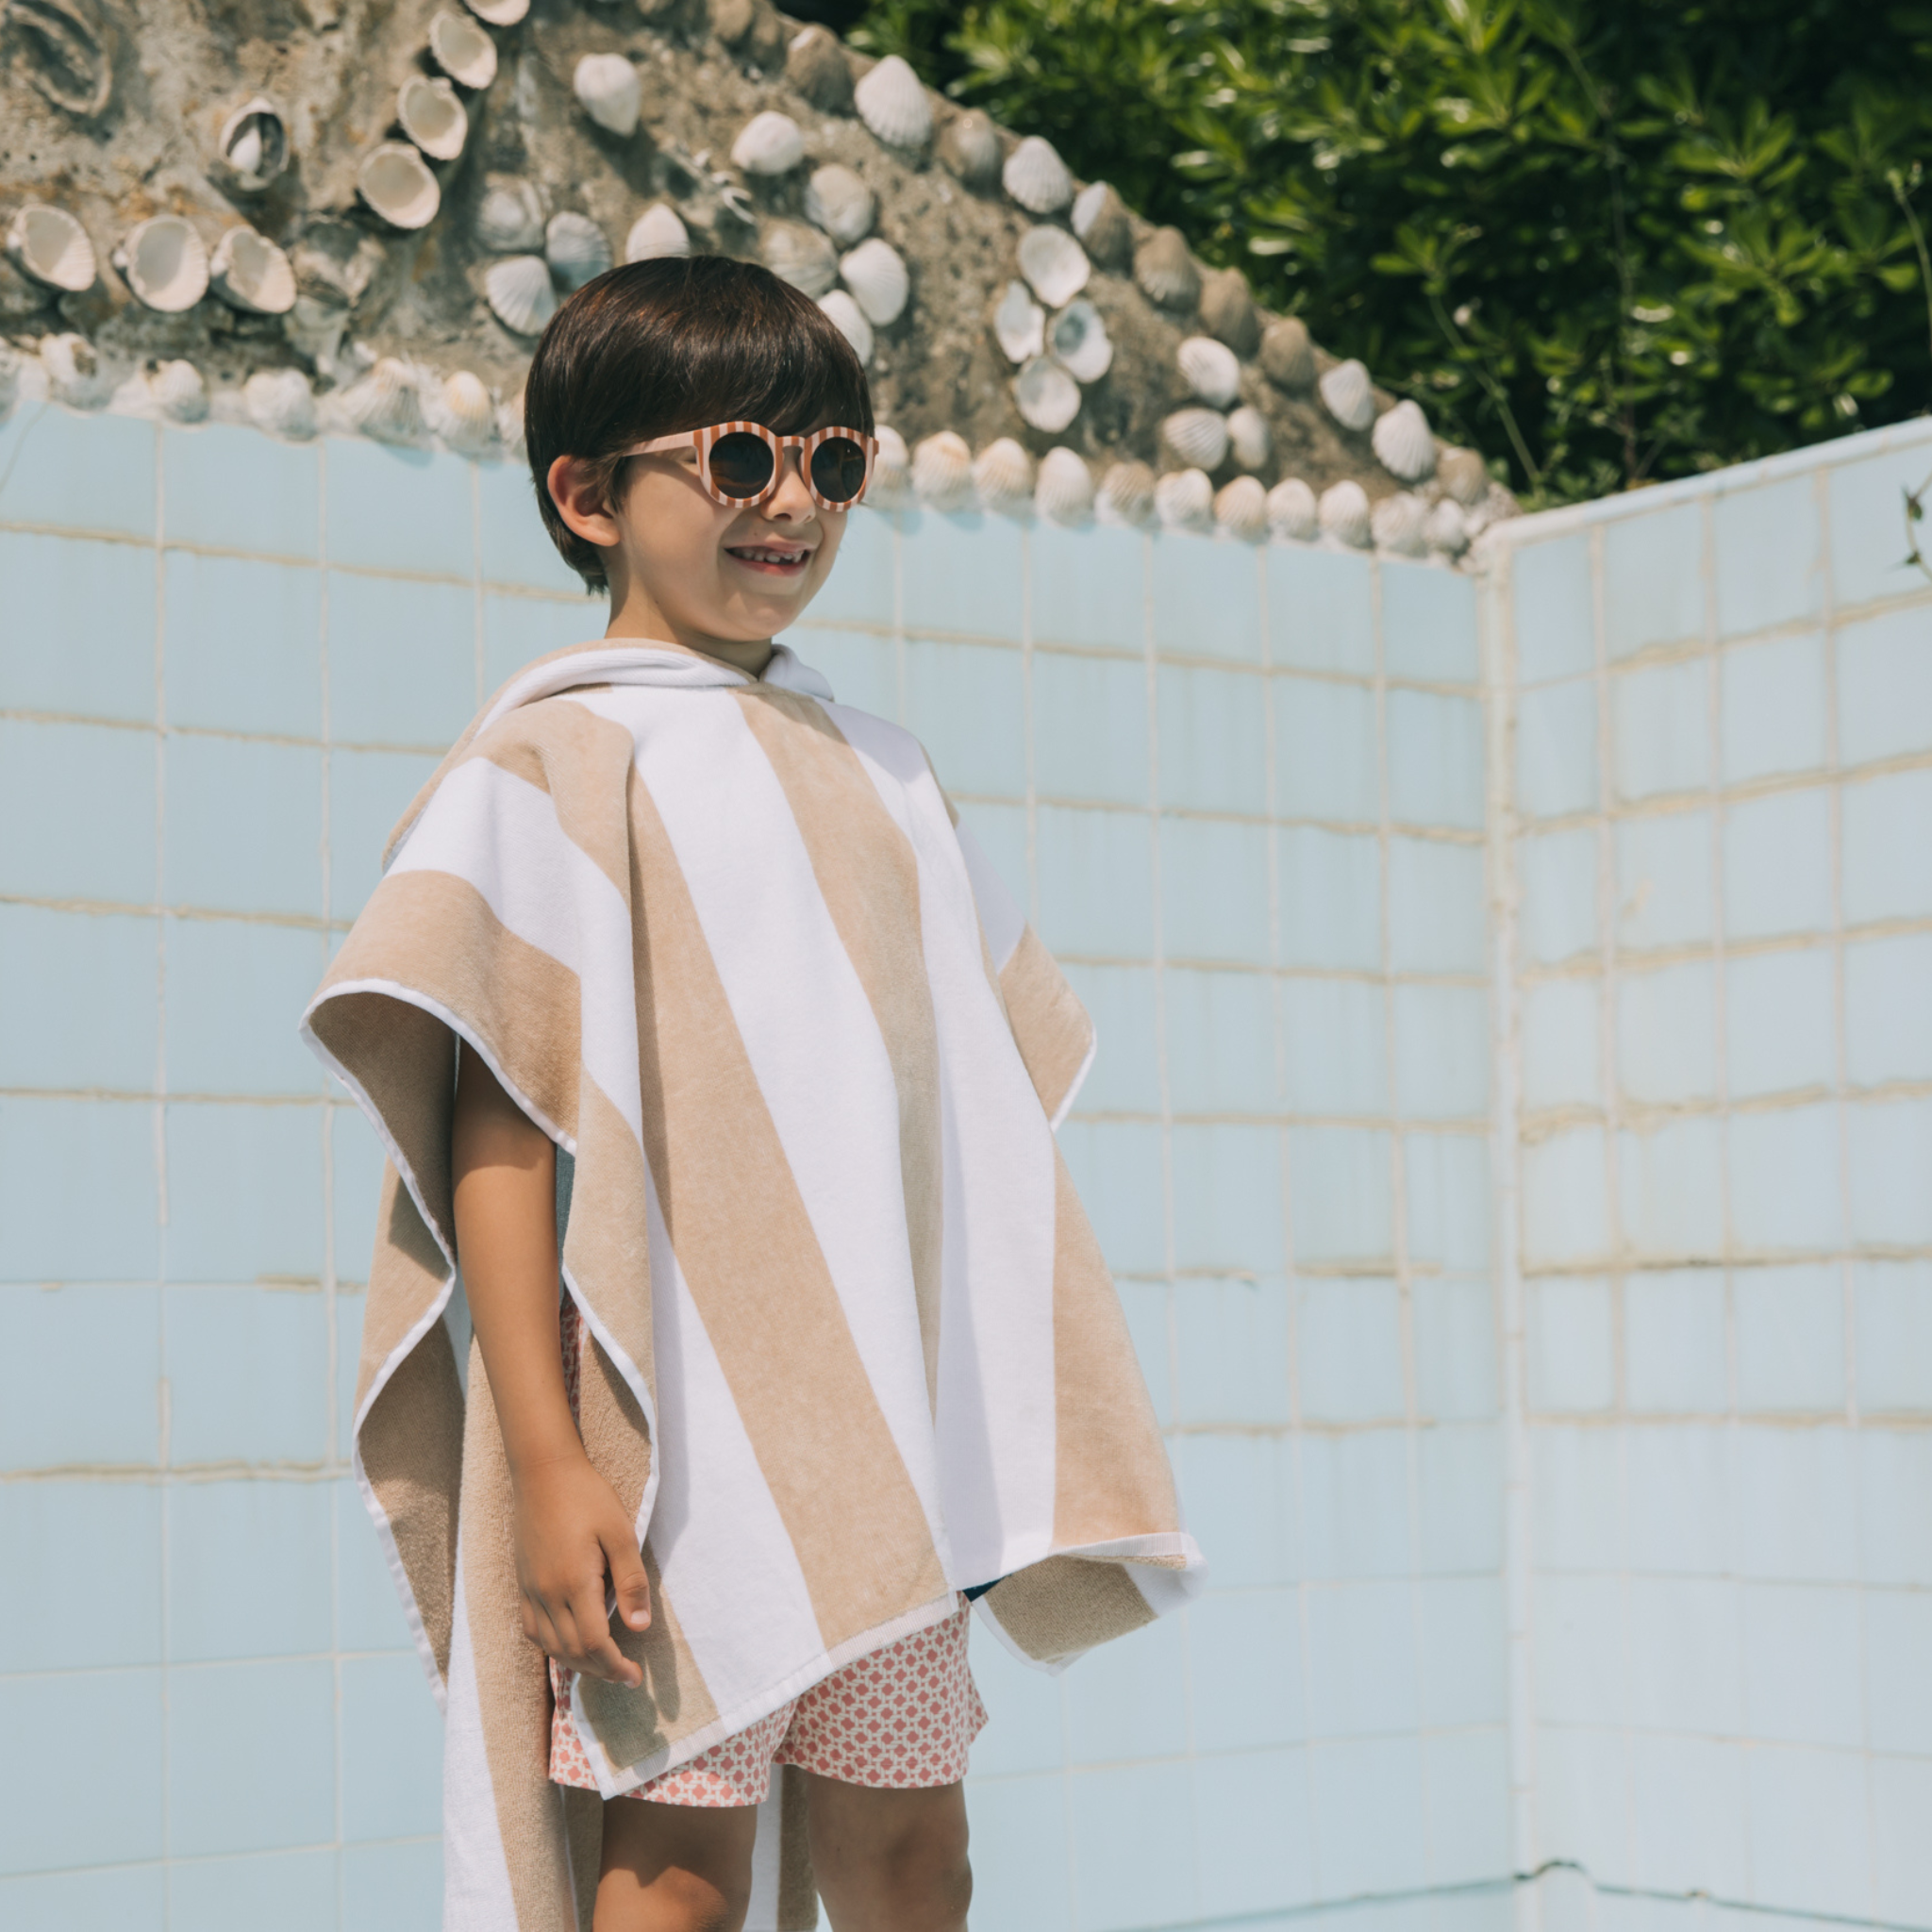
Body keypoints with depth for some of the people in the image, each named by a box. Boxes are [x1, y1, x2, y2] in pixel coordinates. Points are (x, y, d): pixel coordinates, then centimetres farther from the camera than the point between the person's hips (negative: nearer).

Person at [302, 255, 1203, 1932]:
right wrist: (546, 1464, -19)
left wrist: (984, 1447, 16)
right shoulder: (560, 757, -4)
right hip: (676, 1439, -6)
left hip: (883, 1443, 6)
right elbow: (498, 1133, -12)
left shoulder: (872, 768, 16)